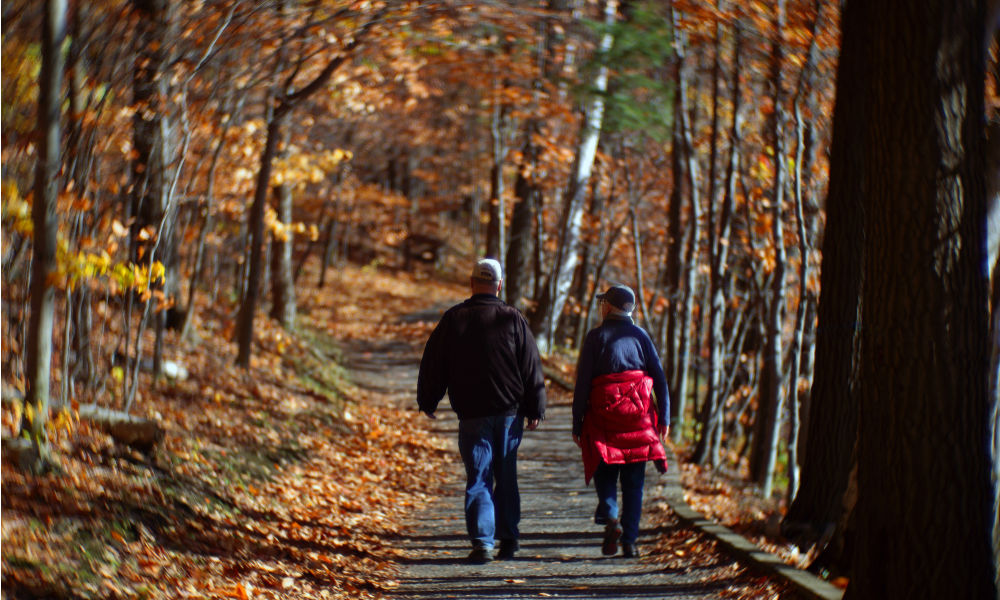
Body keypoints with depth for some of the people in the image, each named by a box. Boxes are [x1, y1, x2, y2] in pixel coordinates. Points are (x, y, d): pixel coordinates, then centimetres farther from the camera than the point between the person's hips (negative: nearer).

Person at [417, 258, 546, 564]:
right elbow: (532, 368, 1)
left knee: (478, 480, 1)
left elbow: (433, 363, 4)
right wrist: (535, 410, 8)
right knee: (506, 478, 14)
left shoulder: (453, 319, -2)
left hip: (472, 415, -1)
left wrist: (427, 401, 16)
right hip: (510, 412, 1)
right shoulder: (513, 319, -2)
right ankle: (509, 538, 17)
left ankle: (482, 542, -8)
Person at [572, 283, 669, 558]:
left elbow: (582, 383, -3)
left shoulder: (596, 336, 0)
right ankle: (629, 540, 3)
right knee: (633, 480, 6)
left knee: (604, 472, 9)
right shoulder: (640, 335, 7)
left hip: (603, 415, -2)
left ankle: (610, 517, -16)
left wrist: (577, 423, 1)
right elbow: (659, 378, 3)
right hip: (638, 415, 2)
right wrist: (664, 417, 8)